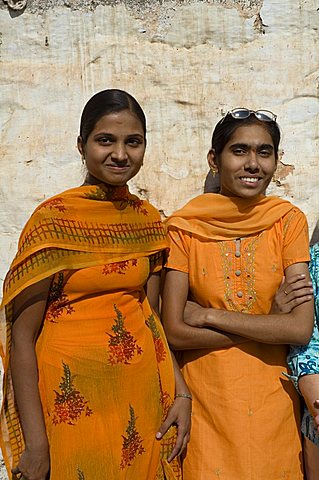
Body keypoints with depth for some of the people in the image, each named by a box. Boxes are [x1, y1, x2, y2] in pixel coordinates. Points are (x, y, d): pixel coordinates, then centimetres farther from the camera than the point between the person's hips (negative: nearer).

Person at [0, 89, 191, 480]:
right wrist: (35, 443, -13)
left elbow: (148, 316, 9)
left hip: (142, 397, 5)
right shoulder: (54, 218, -13)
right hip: (73, 399, -4)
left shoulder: (148, 219, 3)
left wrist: (181, 391, 0)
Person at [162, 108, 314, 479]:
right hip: (203, 399, -1)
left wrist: (210, 316, -15)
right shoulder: (184, 227, -8)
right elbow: (174, 332, -12)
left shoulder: (289, 221, -5)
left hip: (271, 401, 1)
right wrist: (272, 325, -14)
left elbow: (302, 328, -12)